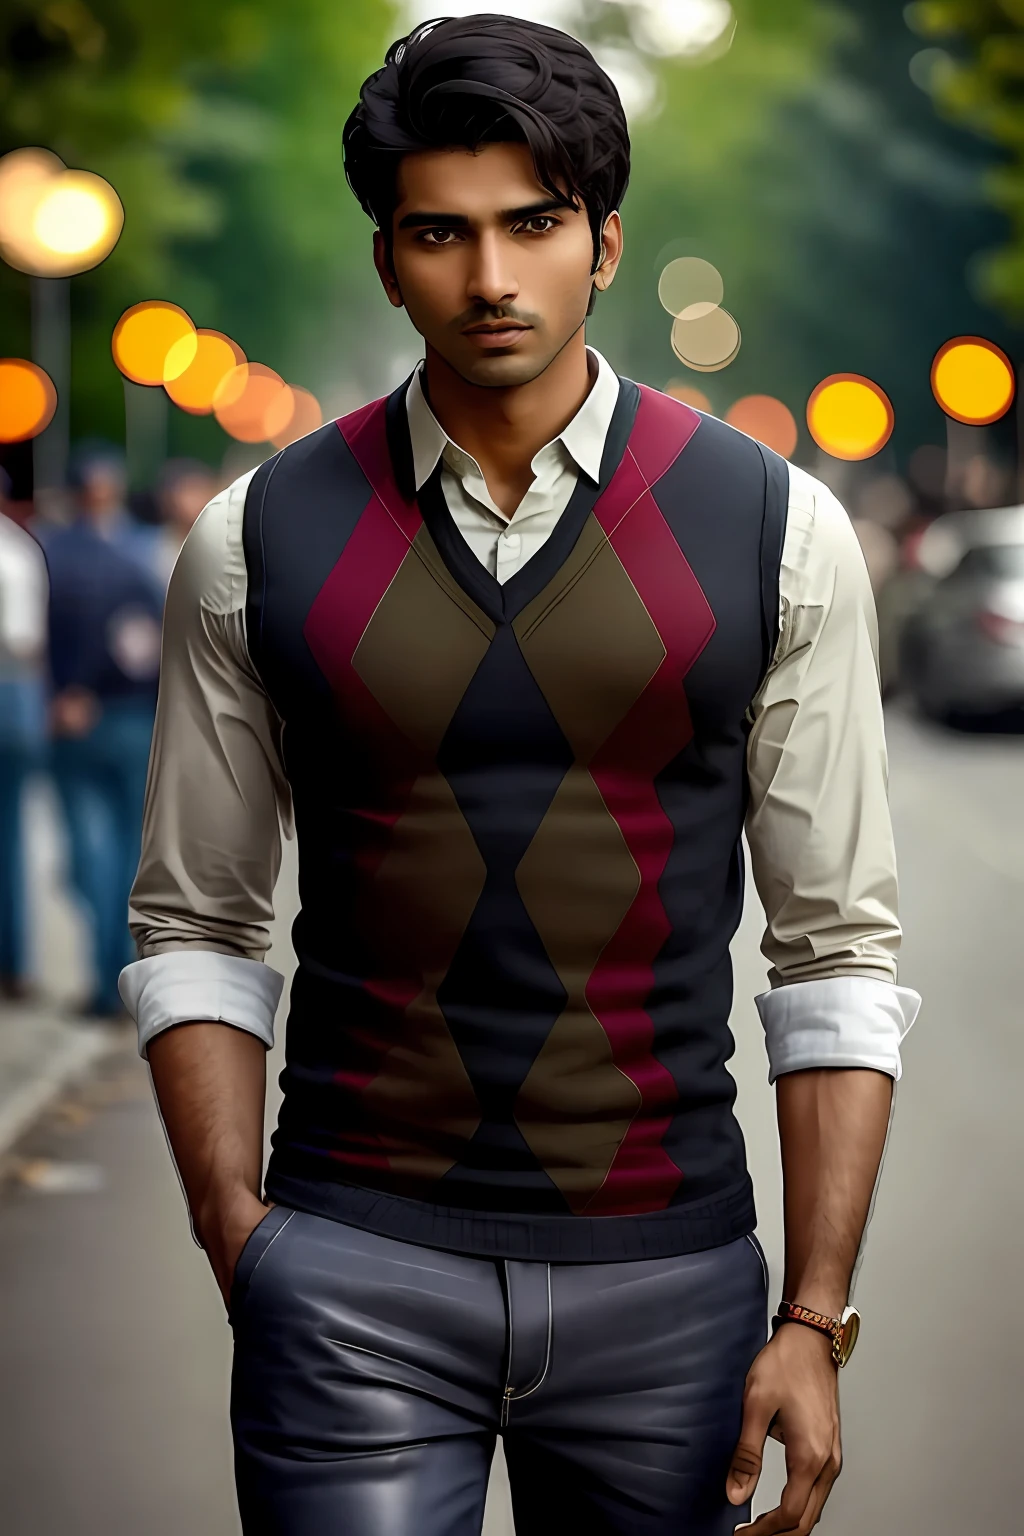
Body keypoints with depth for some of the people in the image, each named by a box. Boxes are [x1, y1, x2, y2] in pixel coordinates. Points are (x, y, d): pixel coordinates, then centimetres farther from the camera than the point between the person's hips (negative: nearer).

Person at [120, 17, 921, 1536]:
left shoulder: (775, 530, -1)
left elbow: (840, 945, 1)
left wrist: (814, 1316, -3)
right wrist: (237, 1235, -5)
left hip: (668, 1273, 1)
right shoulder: (260, 540, 1)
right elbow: (195, 929, 7)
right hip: (354, 1269, 0)